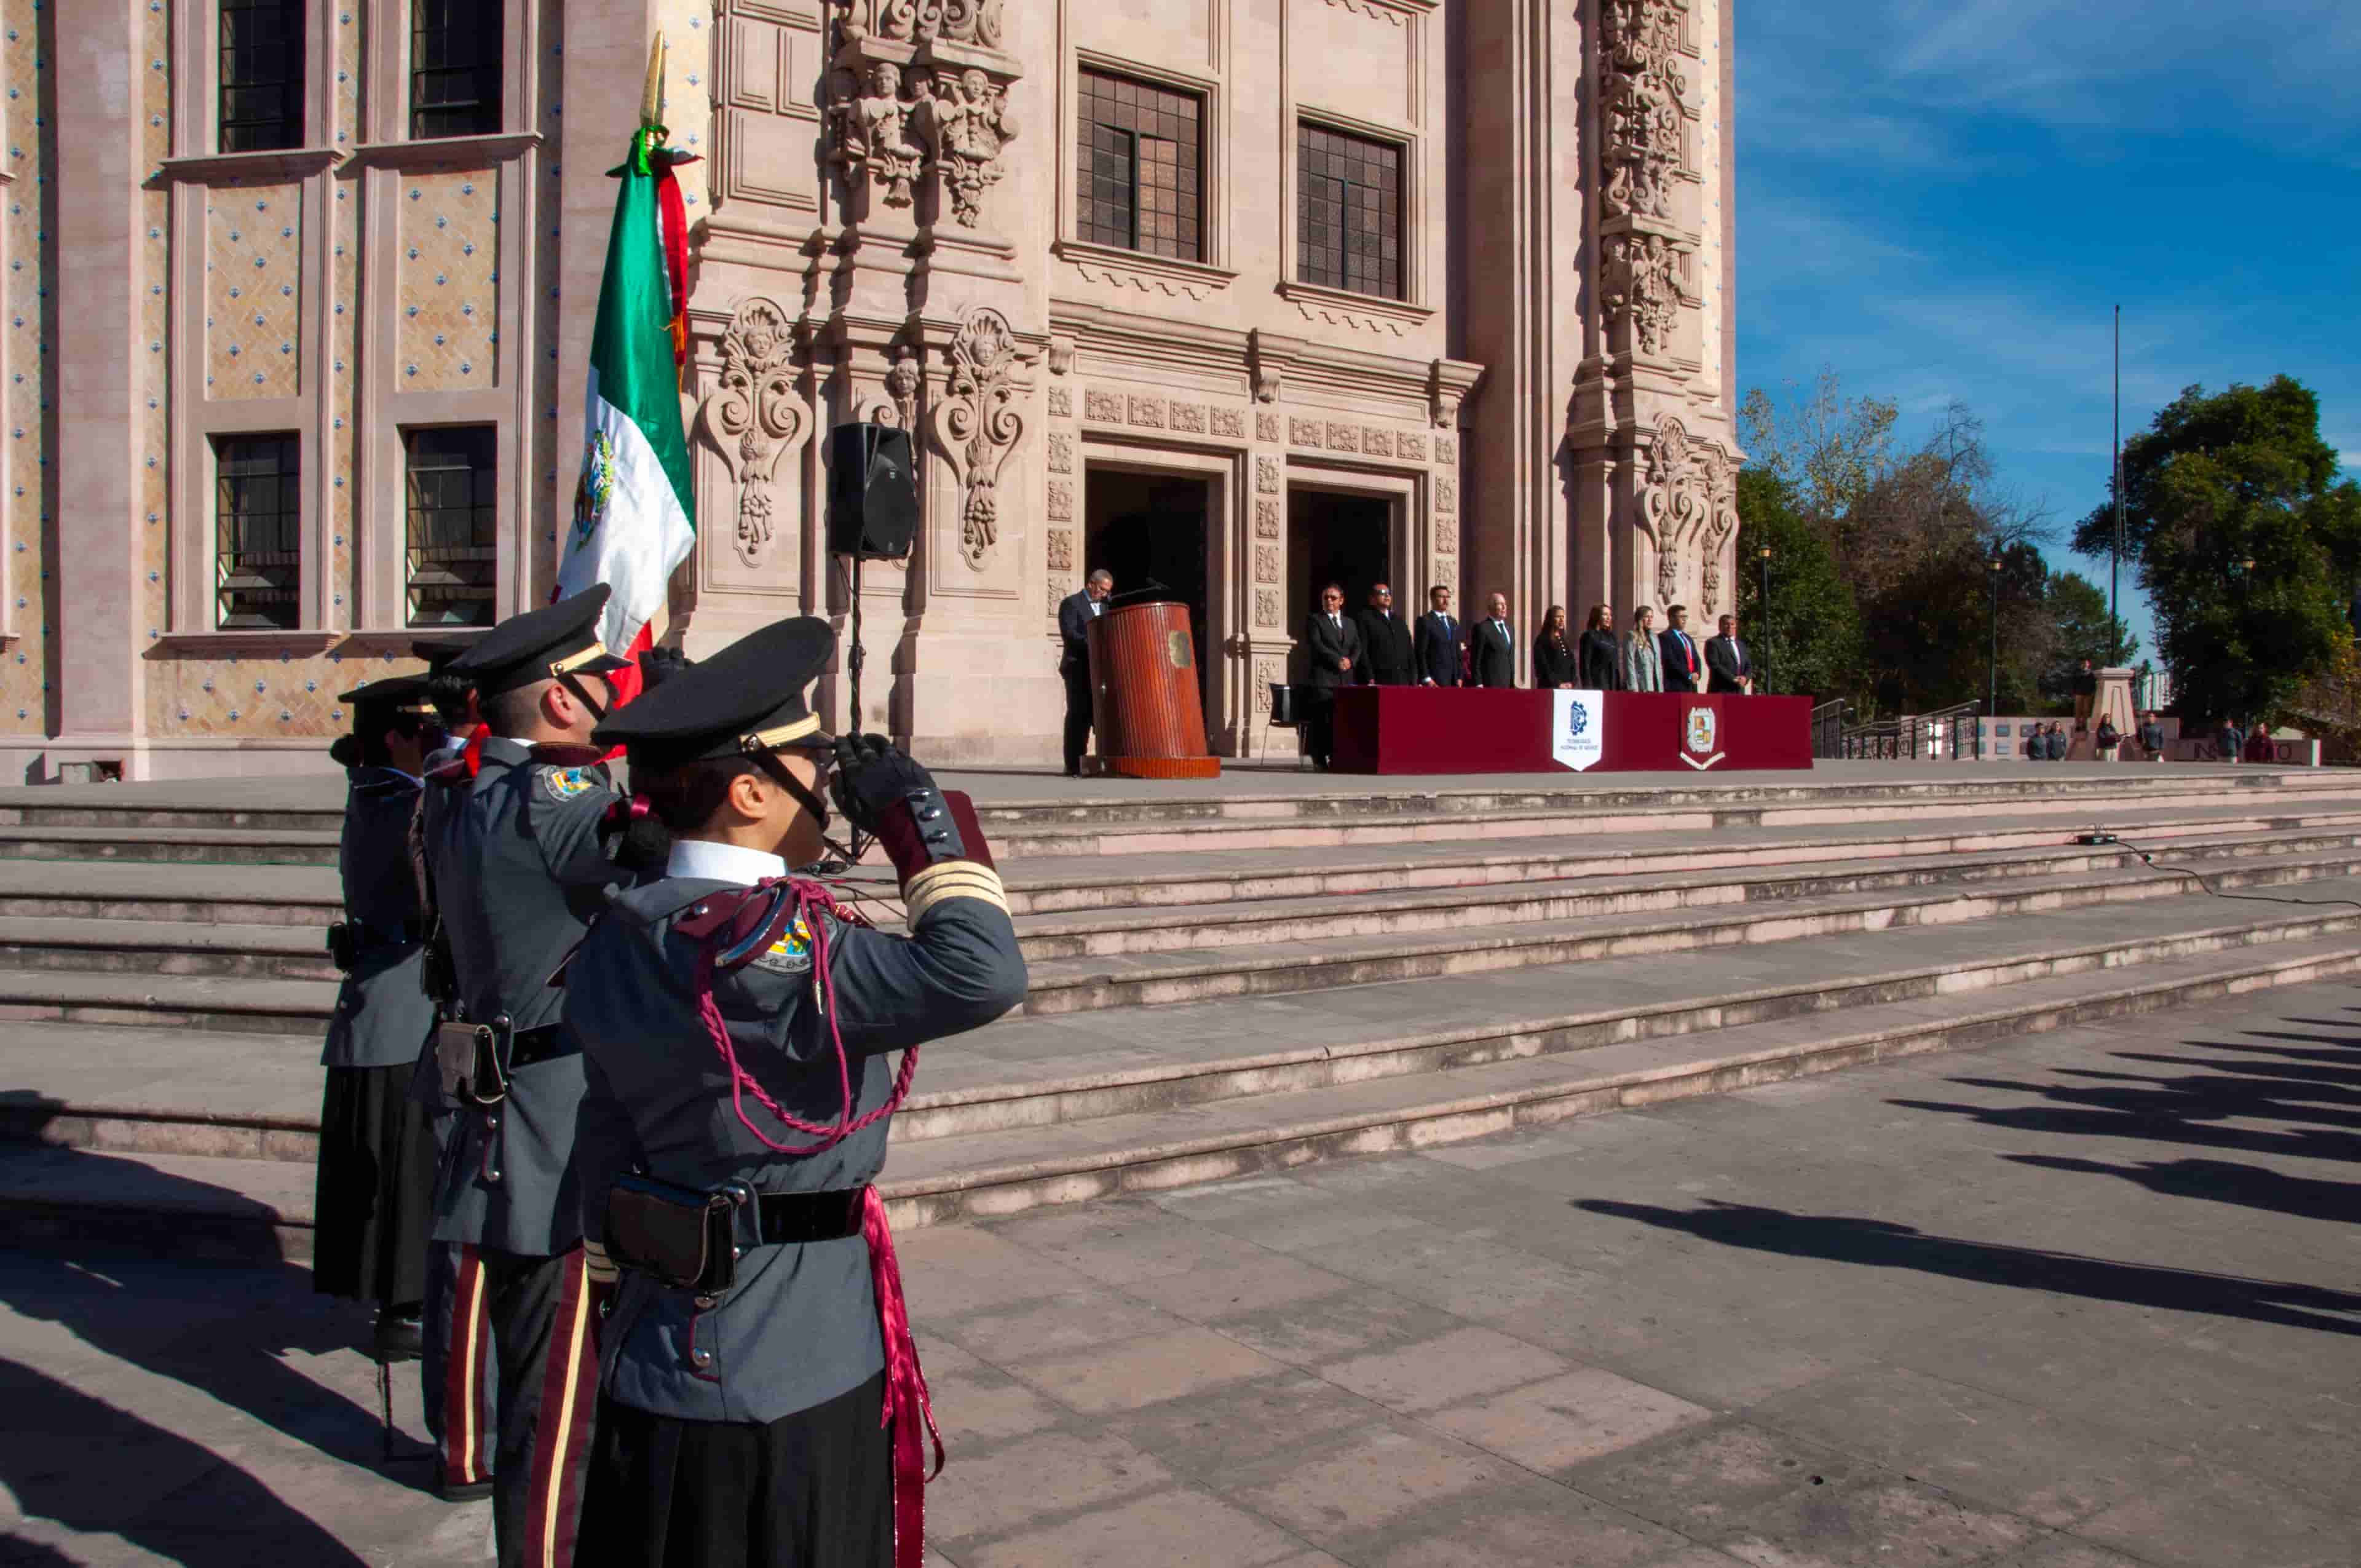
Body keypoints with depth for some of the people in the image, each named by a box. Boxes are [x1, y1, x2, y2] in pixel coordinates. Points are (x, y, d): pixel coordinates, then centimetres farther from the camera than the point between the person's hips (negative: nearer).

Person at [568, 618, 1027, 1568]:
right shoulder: (753, 943, -25)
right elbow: (980, 976, -35)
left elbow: (606, 1150, 12)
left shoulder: (618, 943, 4)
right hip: (783, 1390, -9)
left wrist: (620, 1307, 22)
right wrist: (915, 817, -21)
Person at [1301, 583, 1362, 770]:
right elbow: (1316, 645, -7)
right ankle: (1320, 760, -8)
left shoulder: (1350, 624, 23)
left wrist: (1351, 661, -7)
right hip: (1322, 678, -5)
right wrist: (1338, 660, -12)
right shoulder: (1313, 620, 6)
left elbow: (1357, 647, 14)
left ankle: (1338, 758, 2)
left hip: (1345, 679, 5)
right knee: (1321, 719, -9)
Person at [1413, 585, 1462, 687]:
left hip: (1453, 679, 6)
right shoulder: (1425, 621, -3)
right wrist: (1426, 678, -15)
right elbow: (1420, 652, -9)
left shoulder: (1453, 623, 19)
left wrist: (1459, 677, 11)